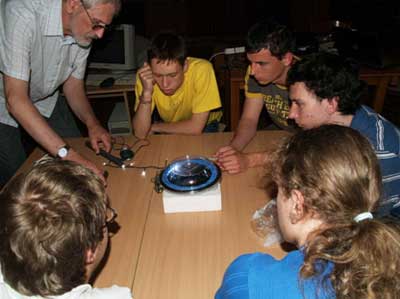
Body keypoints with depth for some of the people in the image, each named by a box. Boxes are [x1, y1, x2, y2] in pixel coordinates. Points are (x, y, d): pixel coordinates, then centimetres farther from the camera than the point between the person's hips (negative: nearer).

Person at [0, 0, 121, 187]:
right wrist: (65, 152, -47)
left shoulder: (84, 31, -14)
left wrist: (92, 123, -22)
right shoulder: (22, 15, -35)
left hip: (44, 100, 6)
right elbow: (15, 98, -40)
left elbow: (73, 84, -3)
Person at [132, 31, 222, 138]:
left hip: (204, 127, -1)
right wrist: (146, 92, -34)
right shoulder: (145, 76, -21)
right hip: (169, 127, 2)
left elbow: (196, 127, -27)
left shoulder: (202, 69, -29)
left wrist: (154, 127, -18)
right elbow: (140, 134, -23)